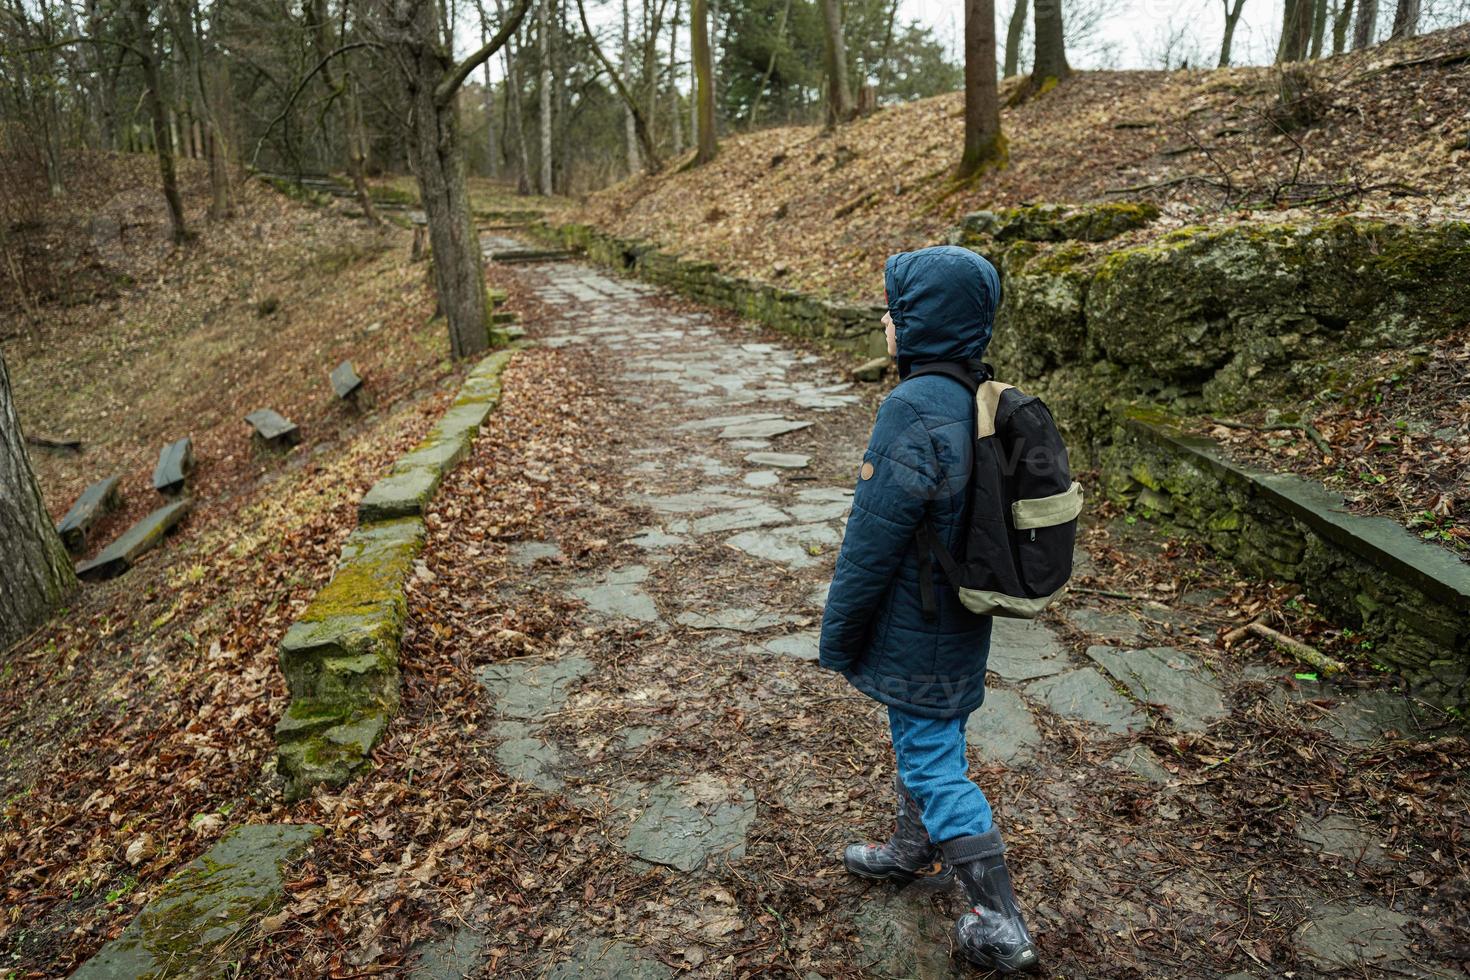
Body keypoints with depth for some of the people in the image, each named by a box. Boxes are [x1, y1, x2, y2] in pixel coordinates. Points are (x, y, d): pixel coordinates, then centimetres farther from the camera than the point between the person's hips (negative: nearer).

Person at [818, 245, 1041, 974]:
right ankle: (909, 851, 47)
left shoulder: (913, 409, -27)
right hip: (963, 618, 9)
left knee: (932, 763, 6)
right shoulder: (984, 401, 1)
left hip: (913, 631, -9)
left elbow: (872, 540, -23)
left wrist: (838, 638, -11)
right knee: (925, 741, 25)